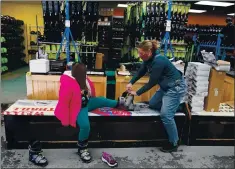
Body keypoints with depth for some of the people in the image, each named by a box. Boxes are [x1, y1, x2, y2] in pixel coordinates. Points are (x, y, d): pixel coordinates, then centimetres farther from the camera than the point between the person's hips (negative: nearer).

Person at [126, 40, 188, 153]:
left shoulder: (158, 62, -29)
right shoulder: (149, 59, -2)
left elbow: (152, 82, -23)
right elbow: (141, 72, 9)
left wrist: (137, 93, -15)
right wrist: (131, 83, -6)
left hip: (176, 87, -10)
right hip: (166, 87, 10)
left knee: (166, 115, -15)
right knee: (152, 104, 18)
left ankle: (173, 144, 2)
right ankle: (177, 105, 24)